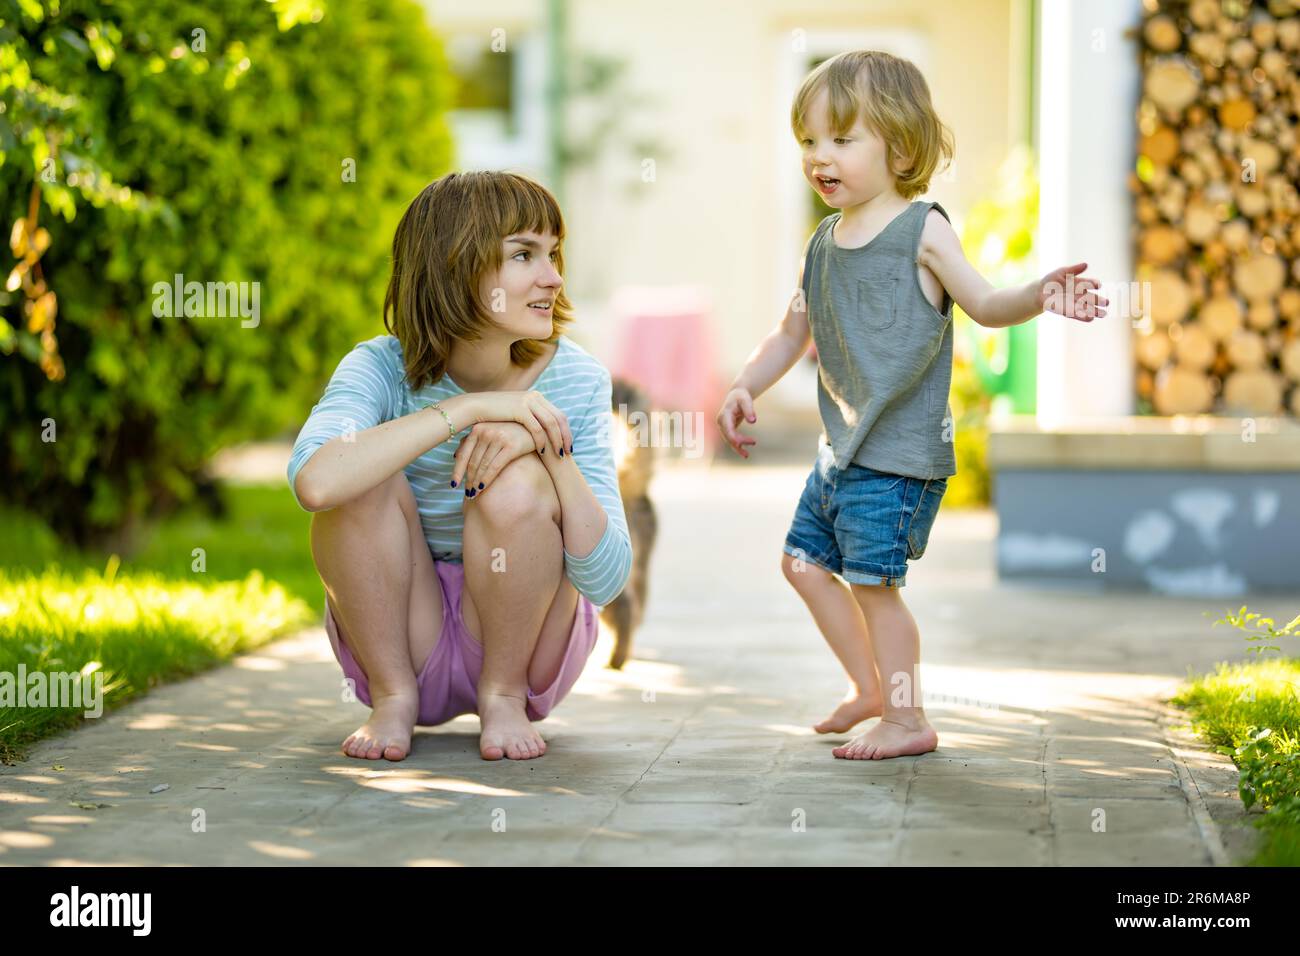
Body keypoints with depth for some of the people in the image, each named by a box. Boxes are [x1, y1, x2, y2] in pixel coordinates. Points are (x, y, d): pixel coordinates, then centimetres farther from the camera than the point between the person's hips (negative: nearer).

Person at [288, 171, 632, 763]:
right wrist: (465, 408, -37)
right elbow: (313, 480, -40)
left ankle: (506, 696, -6)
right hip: (398, 639, 0)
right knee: (365, 479, -26)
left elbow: (606, 583, -18)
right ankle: (392, 697, -8)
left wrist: (551, 447, -32)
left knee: (517, 484, -27)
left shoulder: (576, 379, -13)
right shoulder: (382, 369, -15)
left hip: (524, 640, 0)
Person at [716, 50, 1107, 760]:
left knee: (872, 580, -8)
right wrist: (744, 388, 9)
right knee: (804, 560, 15)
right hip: (842, 449, 8)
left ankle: (906, 721, 5)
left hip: (900, 453, -8)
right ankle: (869, 687, 31)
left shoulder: (921, 230, -9)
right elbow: (793, 333, 20)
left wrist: (1039, 295, -29)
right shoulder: (825, 243, 10)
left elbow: (984, 304, -10)